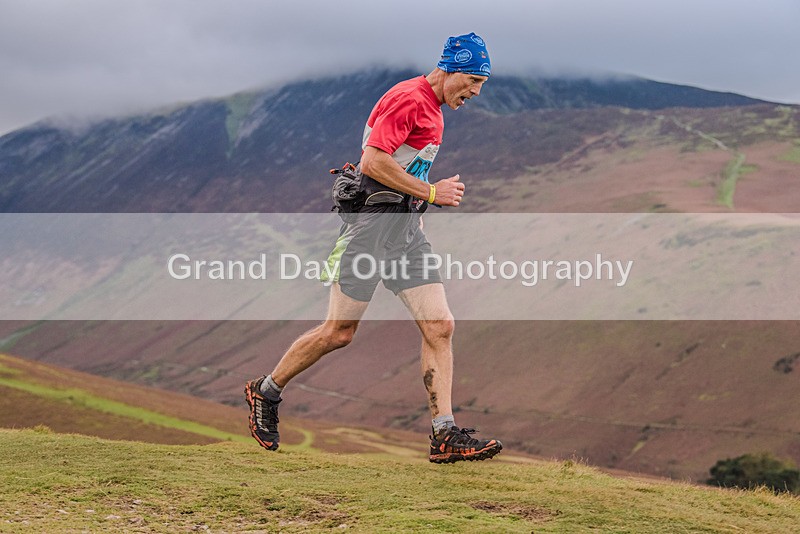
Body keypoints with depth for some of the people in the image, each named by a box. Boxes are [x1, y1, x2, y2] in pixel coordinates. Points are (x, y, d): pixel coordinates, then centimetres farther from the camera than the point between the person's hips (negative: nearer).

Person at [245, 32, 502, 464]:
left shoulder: (432, 109, 18)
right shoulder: (409, 98, -13)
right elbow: (373, 161, -21)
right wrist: (430, 192, -15)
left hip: (407, 228, 9)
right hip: (373, 221, -9)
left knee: (440, 327, -3)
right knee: (339, 332, -3)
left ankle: (444, 436, -5)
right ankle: (265, 392, 17)